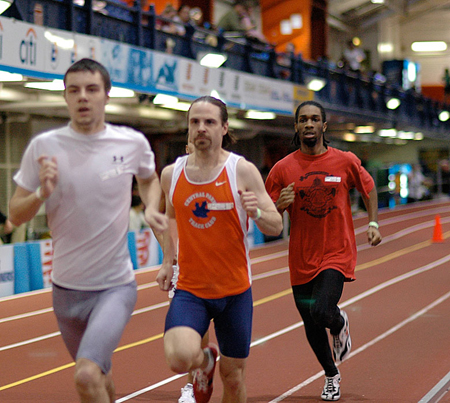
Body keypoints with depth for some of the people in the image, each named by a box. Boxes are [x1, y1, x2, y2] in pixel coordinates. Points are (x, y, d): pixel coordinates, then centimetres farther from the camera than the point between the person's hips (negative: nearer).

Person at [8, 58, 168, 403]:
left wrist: (151, 208, -1)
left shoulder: (132, 143, -4)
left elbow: (149, 179, 19)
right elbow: (15, 215, -2)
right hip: (66, 288, 2)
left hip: (116, 286, -2)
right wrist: (42, 193, -21)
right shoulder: (44, 147, -6)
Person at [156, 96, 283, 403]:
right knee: (180, 359, -25)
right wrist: (167, 262, 13)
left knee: (234, 378, 9)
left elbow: (277, 227, -5)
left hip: (235, 291, -1)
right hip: (190, 290, 1)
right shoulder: (171, 174, 2)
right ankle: (205, 360, 12)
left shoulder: (243, 171, -7)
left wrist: (256, 212, -26)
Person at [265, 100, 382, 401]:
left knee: (321, 311, -23)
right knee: (312, 328, 10)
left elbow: (368, 188, 16)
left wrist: (373, 223, 5)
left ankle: (340, 324, 15)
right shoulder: (283, 169, -3)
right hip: (302, 260, 2)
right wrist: (279, 205, -19)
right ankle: (332, 376, 38)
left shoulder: (345, 162, -2)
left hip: (338, 255, -2)